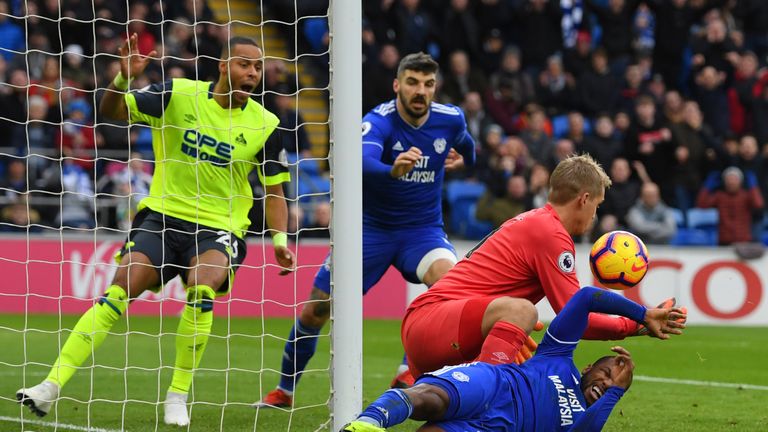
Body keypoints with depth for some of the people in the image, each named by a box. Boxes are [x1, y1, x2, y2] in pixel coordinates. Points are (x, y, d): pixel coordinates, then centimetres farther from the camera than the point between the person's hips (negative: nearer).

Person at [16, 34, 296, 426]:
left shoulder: (265, 125, 0)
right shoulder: (178, 95, -3)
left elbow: (273, 189, 8)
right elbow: (112, 111, -1)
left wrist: (279, 239, -5)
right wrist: (123, 78, -21)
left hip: (219, 229, 0)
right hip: (162, 217, 1)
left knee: (201, 290, -30)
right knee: (119, 291, -17)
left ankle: (178, 396, -13)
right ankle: (51, 387, -15)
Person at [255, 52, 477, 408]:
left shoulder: (450, 119, -7)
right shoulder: (379, 121, -21)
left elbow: (465, 146, 24)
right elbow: (362, 162, -47)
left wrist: (462, 157, 11)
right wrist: (393, 170, -61)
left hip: (423, 229, 2)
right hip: (371, 228, -2)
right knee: (314, 311, 0)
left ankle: (409, 372, -25)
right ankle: (284, 390, 25)